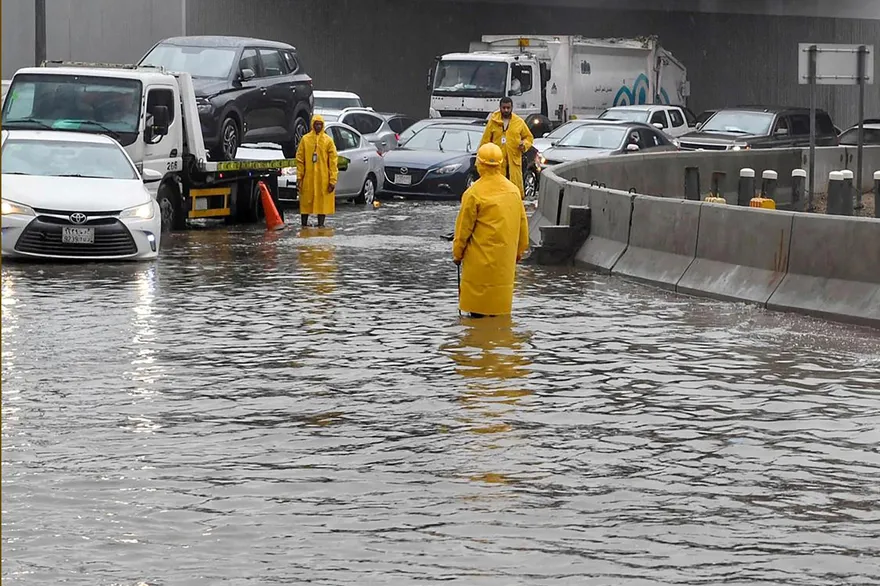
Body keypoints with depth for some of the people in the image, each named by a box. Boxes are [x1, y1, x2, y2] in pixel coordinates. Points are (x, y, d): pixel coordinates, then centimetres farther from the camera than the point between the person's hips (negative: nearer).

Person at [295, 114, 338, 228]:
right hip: (308, 178, 0)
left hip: (323, 178, 0)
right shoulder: (305, 139, 5)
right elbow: (300, 159, 5)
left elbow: (333, 161, 1)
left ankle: (321, 224, 7)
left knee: (322, 201, 1)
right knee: (306, 201, 3)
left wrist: (332, 180, -6)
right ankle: (304, 225, 10)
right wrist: (299, 177, -2)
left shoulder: (328, 140, 3)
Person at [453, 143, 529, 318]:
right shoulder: (513, 190, 2)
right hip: (505, 256, 5)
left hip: (480, 257, -5)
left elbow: (464, 226, -9)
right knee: (500, 286, 13)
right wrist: (520, 249, 22)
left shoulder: (474, 193, -15)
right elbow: (522, 223, 10)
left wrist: (457, 252, 2)